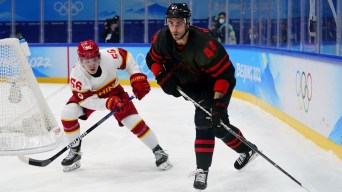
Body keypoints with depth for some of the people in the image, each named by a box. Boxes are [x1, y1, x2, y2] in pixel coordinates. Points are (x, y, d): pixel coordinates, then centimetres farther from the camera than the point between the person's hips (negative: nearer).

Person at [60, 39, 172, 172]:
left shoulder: (109, 57, -34)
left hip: (114, 92, 0)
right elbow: (87, 100, -31)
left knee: (133, 120, -14)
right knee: (67, 113, -22)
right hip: (88, 95, 0)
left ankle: (158, 151, 3)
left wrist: (137, 77, -17)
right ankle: (75, 151, -2)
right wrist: (108, 103, -46)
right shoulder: (76, 74, -34)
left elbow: (125, 57, -12)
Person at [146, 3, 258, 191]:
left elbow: (226, 73, -30)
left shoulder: (204, 44, -36)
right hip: (192, 85, 6)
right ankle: (247, 150, 31)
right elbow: (152, 59, 2)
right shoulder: (162, 38, -19)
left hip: (216, 84, -6)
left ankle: (202, 170, -10)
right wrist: (163, 76, -15)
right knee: (218, 127, 9)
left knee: (205, 122, -18)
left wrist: (218, 100, -36)